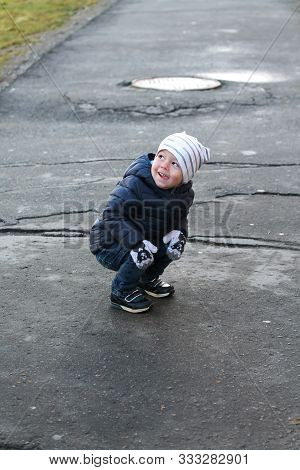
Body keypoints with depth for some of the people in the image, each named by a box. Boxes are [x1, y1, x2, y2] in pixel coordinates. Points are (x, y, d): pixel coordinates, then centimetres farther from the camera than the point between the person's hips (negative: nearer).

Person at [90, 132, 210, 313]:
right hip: (109, 244, -7)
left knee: (174, 244, -7)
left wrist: (178, 233, -17)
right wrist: (138, 242, -41)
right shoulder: (134, 185, -31)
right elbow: (112, 216, -33)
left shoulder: (184, 194, -9)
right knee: (142, 255, -29)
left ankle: (148, 280, 19)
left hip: (147, 238, 7)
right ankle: (121, 293, -3)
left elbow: (180, 218, 7)